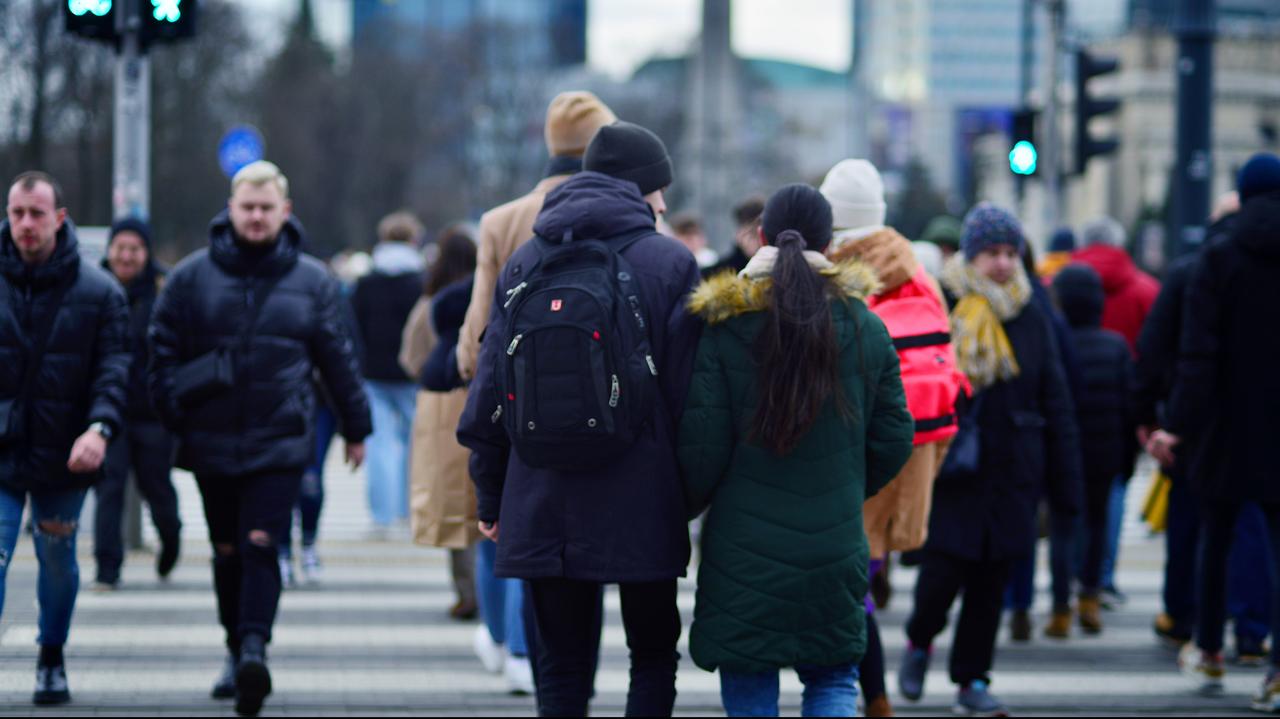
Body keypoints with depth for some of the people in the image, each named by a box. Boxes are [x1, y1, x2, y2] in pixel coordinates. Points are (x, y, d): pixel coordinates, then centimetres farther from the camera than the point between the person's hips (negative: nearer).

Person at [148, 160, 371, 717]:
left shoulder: (312, 281, 4)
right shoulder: (193, 276, 3)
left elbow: (338, 358, 12)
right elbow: (163, 352, 6)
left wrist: (356, 426, 17)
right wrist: (174, 410, -6)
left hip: (280, 443, -2)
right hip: (212, 442, 2)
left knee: (261, 545, -15)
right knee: (227, 552, 11)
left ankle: (254, 646, -25)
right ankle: (237, 652, 22)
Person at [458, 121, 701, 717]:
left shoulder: (525, 263, 7)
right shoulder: (670, 264, -3)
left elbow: (490, 386, 7)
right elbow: (688, 388, -5)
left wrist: (490, 496, 13)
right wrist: (691, 493, 5)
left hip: (542, 508, 3)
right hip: (640, 508, -3)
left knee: (561, 669, 9)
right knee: (653, 656, 11)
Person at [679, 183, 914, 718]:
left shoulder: (724, 328, -8)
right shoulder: (865, 328, 1)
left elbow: (702, 447, -9)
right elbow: (893, 438, 7)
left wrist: (687, 505, 11)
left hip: (744, 548, -2)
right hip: (836, 548, 2)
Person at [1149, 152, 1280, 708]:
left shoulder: (1220, 261, -8)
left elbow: (1198, 353, -14)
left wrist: (1178, 424, -16)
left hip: (1232, 426, -1)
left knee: (1216, 537, 16)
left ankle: (1208, 652, 27)